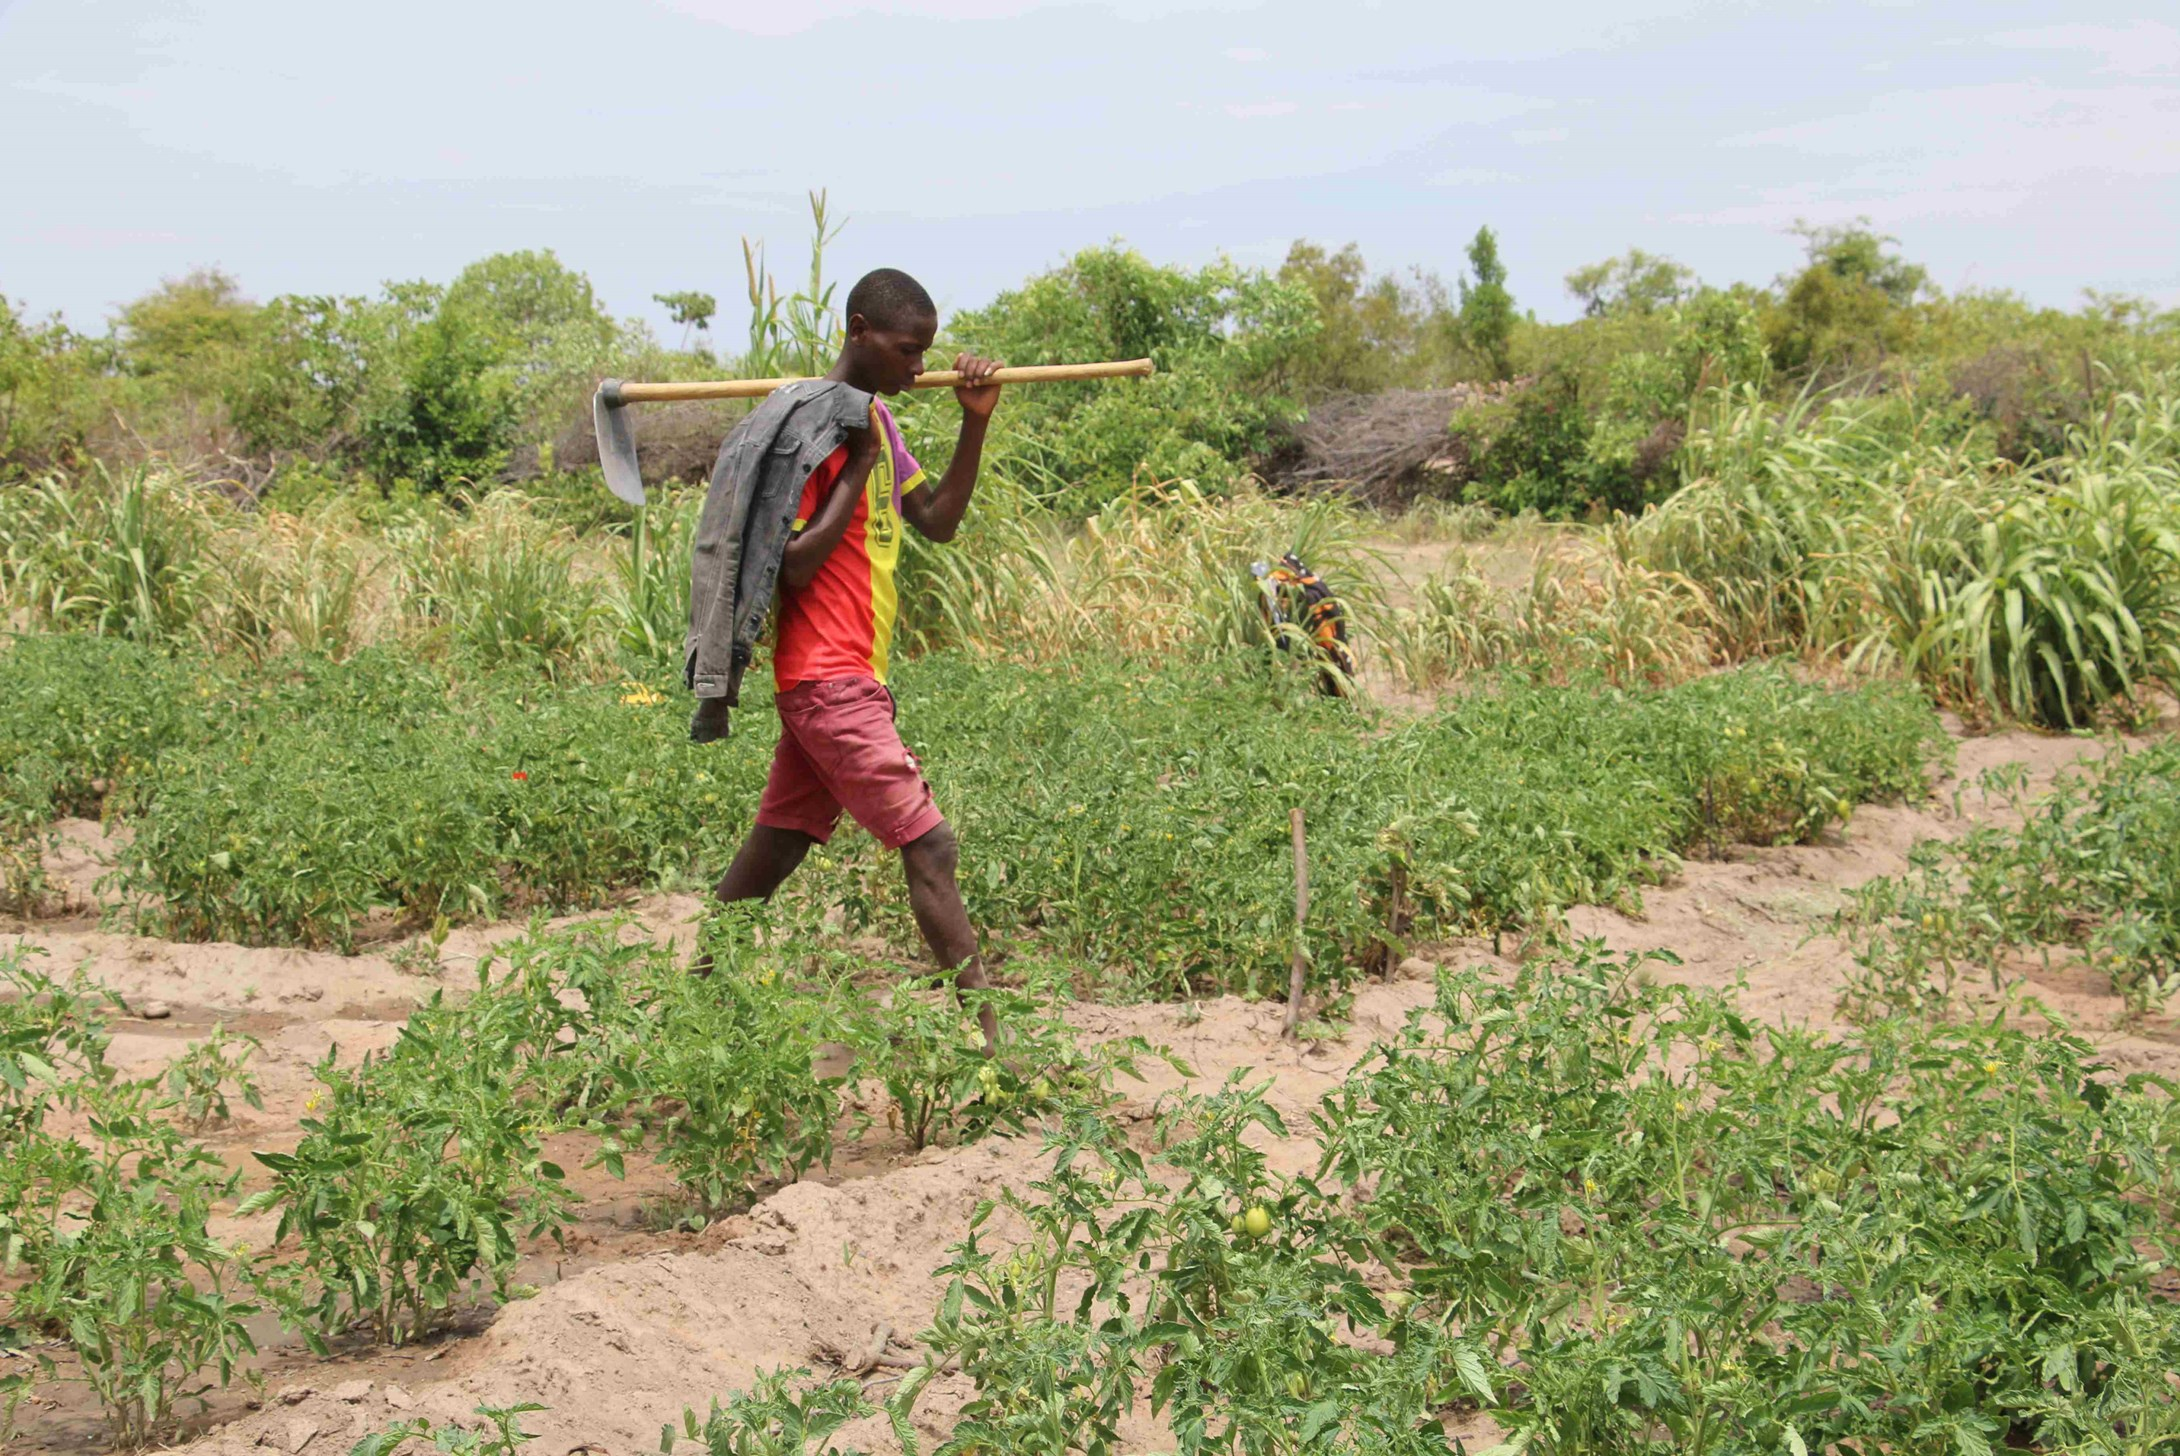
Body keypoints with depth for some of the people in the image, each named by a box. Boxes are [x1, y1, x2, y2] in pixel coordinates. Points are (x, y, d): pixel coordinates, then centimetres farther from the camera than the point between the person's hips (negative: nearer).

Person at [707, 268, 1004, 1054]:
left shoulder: (876, 422, 15)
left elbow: (938, 521, 15)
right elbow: (794, 568, -19)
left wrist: (975, 423, 5)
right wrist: (858, 469, -18)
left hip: (843, 680, 10)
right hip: (829, 680, -10)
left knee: (772, 853, 14)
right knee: (931, 848, -12)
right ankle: (990, 1042, -12)